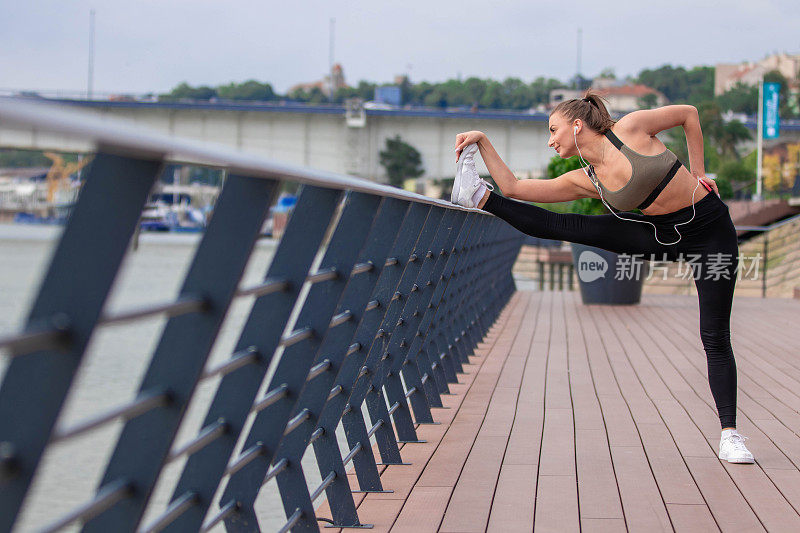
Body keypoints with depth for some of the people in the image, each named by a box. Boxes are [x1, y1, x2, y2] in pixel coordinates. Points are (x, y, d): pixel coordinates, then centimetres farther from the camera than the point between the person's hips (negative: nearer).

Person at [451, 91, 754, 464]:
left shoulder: (630, 129, -15)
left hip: (709, 234, -4)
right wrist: (482, 143, -4)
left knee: (715, 338, -6)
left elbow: (689, 114, -2)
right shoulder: (584, 181, -2)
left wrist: (698, 174, -4)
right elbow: (513, 187, -1)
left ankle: (729, 436, 0)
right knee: (563, 226, -10)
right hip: (660, 235, 4)